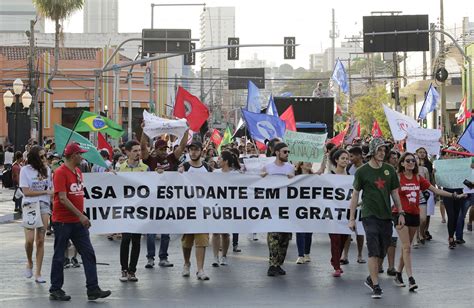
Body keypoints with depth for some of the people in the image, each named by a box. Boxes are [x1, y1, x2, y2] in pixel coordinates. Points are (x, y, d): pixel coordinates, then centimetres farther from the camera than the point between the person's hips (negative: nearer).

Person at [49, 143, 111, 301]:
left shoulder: (78, 171, 10)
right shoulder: (60, 172, -14)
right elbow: (63, 199, -21)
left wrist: (82, 216, 15)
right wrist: (80, 215, -23)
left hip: (78, 221, 7)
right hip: (63, 221, -7)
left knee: (88, 254, 1)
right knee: (59, 257, 4)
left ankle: (93, 289, 2)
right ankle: (55, 290, 14)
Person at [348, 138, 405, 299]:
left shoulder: (389, 170, 8)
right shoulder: (362, 171, -2)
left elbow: (394, 193, 14)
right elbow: (355, 195, 2)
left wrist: (401, 213, 8)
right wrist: (352, 218, 0)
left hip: (386, 216, 4)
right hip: (370, 215, -4)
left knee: (382, 252, 9)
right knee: (374, 251, -10)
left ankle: (371, 279, 27)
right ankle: (376, 286, -8)